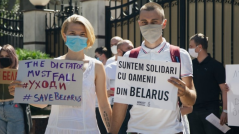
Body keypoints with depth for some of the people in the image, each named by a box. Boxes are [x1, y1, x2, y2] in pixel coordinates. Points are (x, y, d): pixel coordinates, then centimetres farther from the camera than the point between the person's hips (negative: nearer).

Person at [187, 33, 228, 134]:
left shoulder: (216, 66, -6)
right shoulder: (191, 65, 8)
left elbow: (224, 90, -8)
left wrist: (225, 111, -15)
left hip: (210, 111, -5)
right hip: (193, 110, 5)